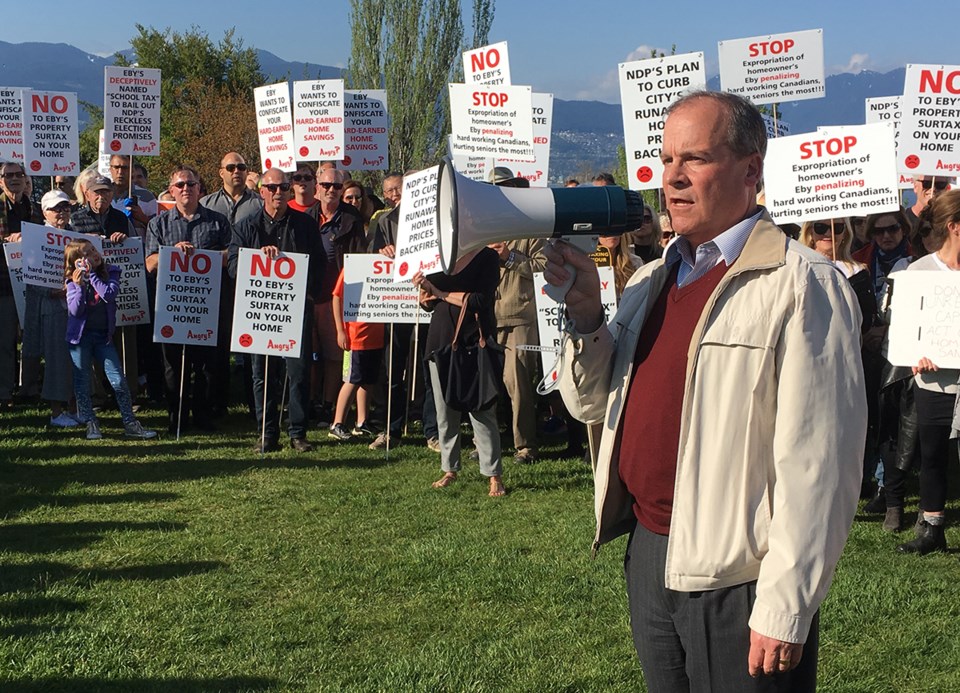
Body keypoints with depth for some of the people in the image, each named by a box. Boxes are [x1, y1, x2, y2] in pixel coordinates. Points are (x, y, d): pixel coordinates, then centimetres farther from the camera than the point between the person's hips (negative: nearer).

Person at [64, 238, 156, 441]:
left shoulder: (111, 272, -2)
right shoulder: (73, 281, -5)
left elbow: (109, 295, -19)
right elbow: (75, 310, -13)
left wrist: (91, 275, -18)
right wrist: (79, 285, -23)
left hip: (103, 335, 1)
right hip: (80, 335, -1)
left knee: (118, 380, -2)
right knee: (82, 382, 4)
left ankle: (130, 423, 3)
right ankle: (90, 424, 15)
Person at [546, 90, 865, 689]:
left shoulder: (803, 286, -14)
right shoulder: (651, 280, 11)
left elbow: (818, 464, -17)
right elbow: (593, 404, 14)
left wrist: (784, 612, -18)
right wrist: (585, 313, -3)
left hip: (737, 581, -7)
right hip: (647, 558, 7)